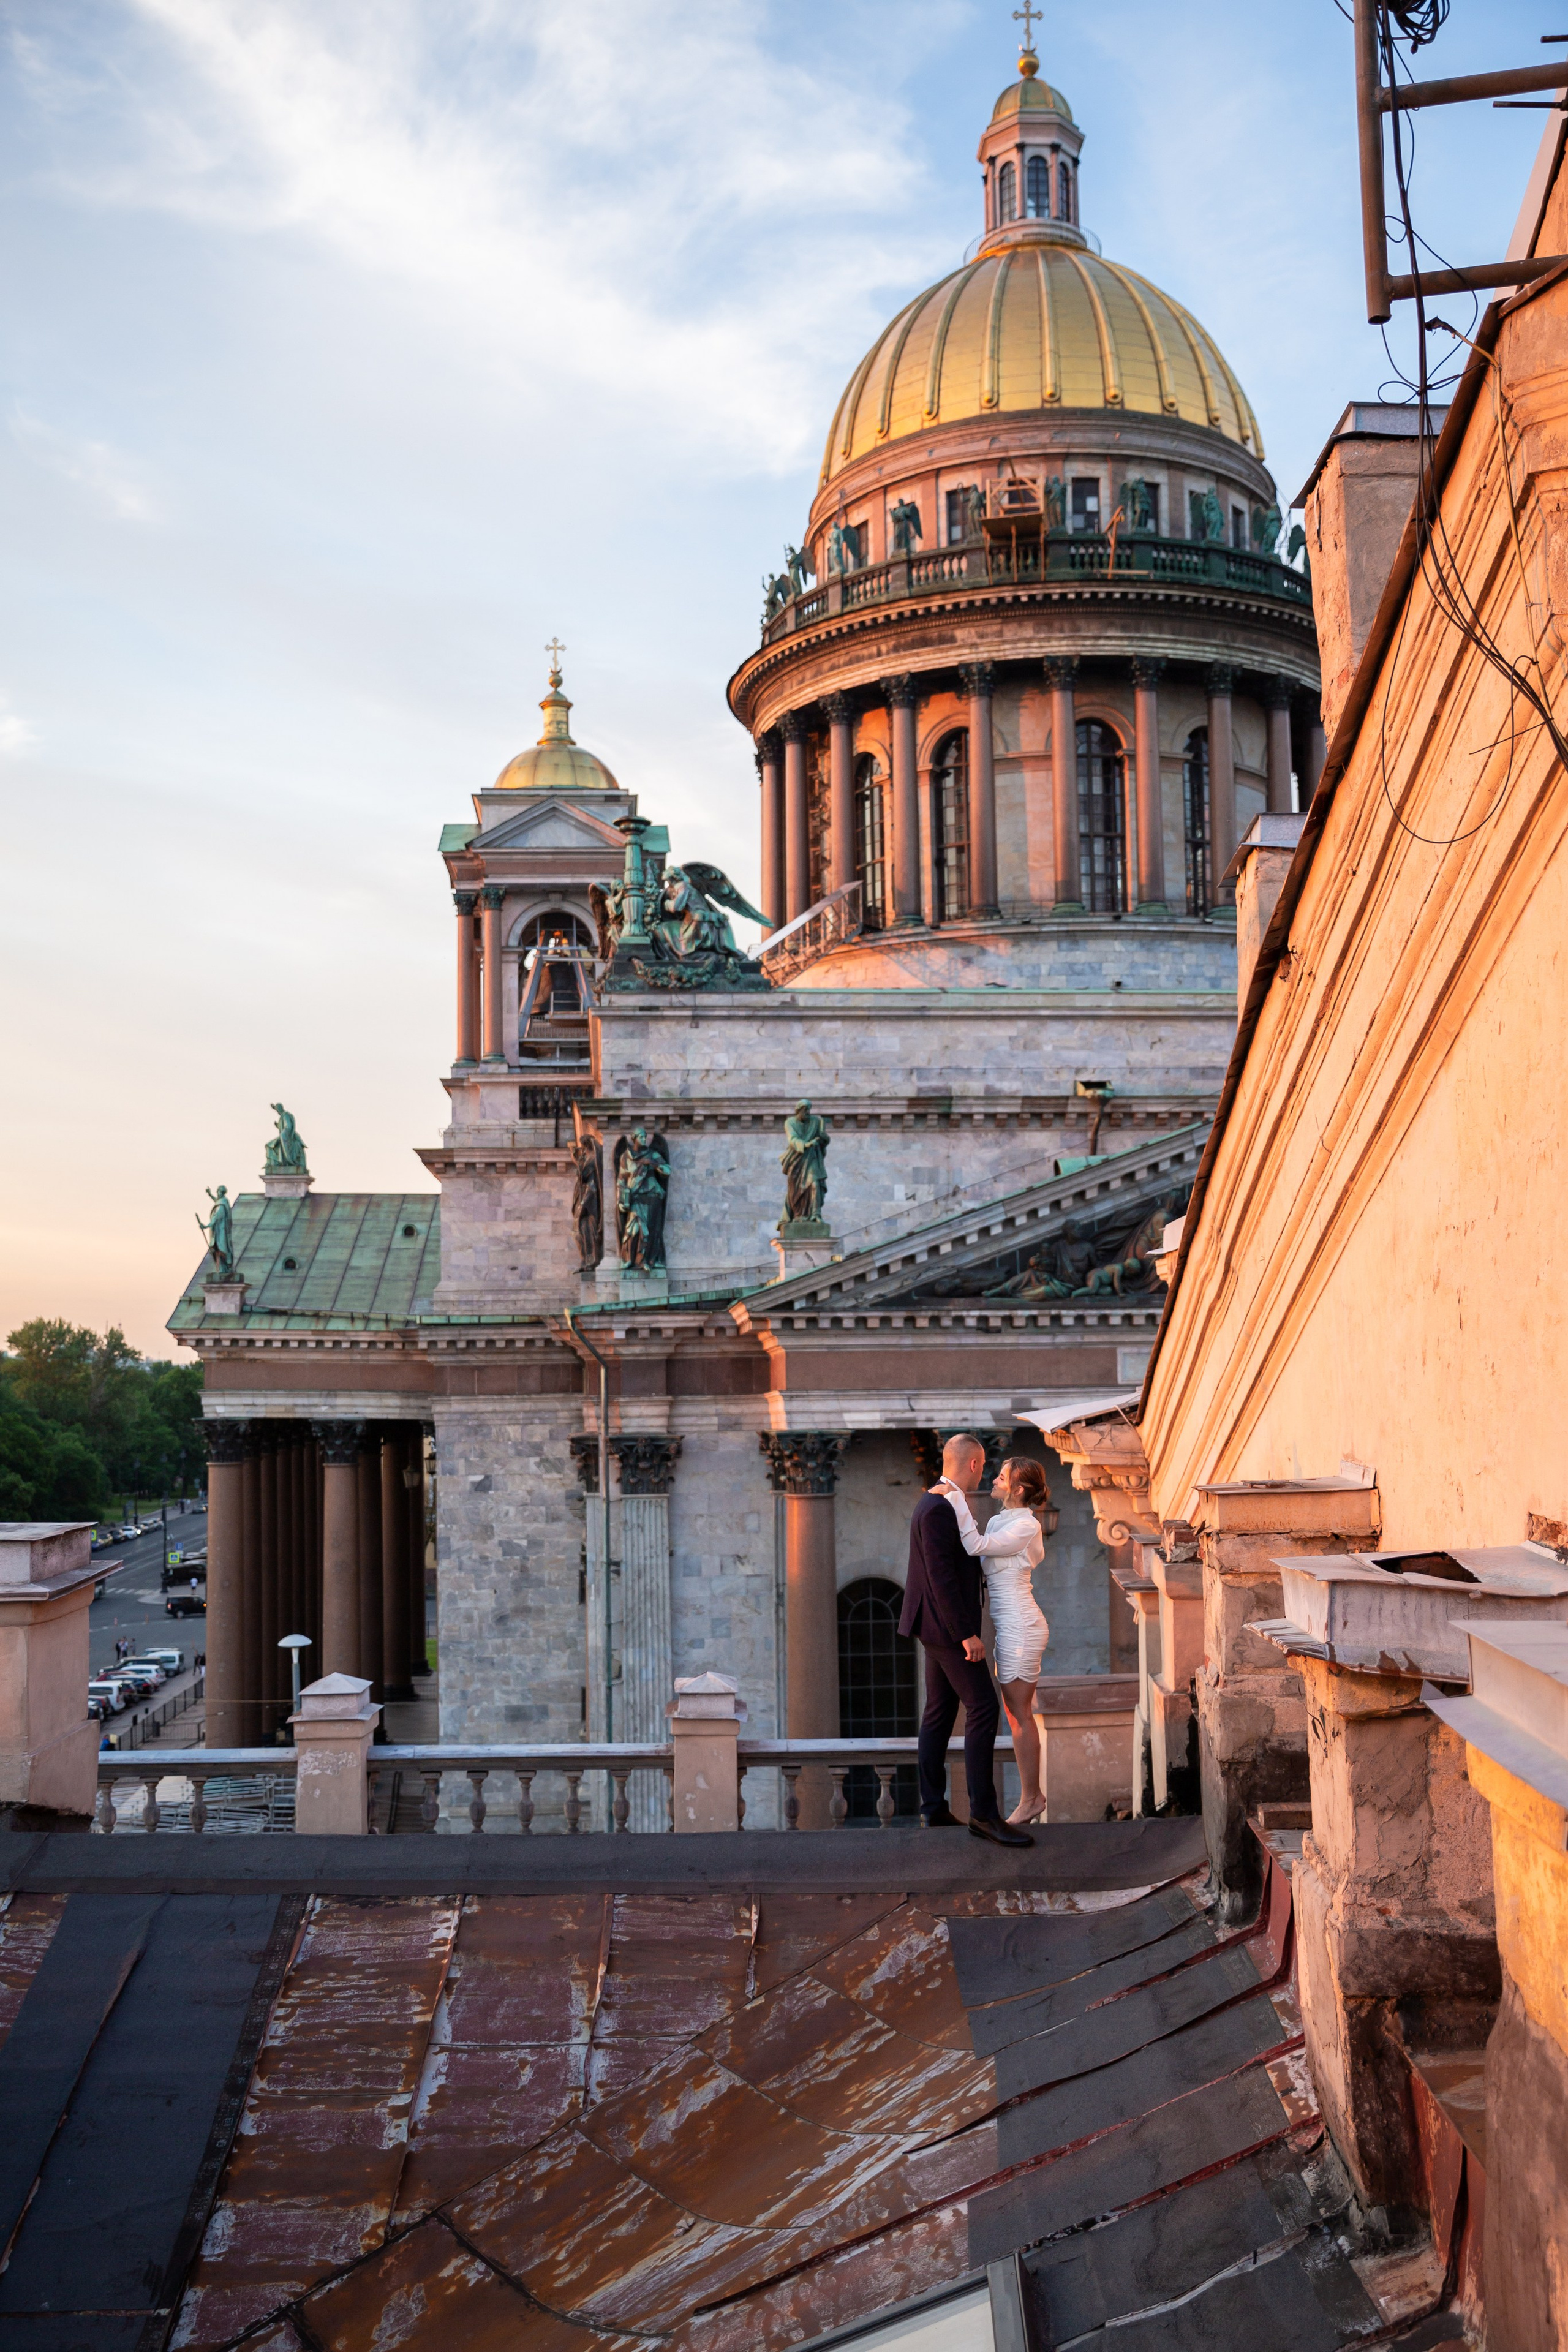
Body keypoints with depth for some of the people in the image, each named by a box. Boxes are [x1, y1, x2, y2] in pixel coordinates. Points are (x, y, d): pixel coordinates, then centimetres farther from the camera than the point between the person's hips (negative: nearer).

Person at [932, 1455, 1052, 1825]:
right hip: (1011, 1627, 10)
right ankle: (1032, 1794, 20)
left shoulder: (1026, 1526, -16)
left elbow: (976, 1546, -25)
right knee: (1015, 1711, 13)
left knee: (1019, 1712, -4)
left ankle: (1030, 1798, 3)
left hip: (1021, 1627, -10)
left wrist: (956, 1499, -25)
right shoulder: (1001, 1520, 12)